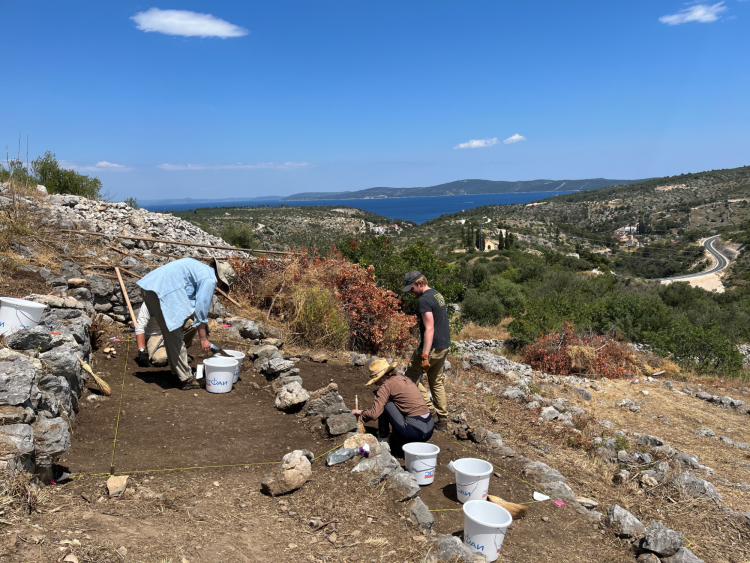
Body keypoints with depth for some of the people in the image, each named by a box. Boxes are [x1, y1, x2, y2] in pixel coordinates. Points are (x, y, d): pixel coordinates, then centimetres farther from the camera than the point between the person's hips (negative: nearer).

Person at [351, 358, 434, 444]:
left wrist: (361, 413, 11)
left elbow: (374, 414, -11)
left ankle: (382, 437, 12)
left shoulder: (387, 385, -6)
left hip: (416, 432, -8)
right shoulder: (404, 379, 18)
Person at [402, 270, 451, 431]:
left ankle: (429, 409, 3)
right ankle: (442, 421, 20)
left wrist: (424, 356, -26)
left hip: (432, 348, -9)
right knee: (437, 382, 17)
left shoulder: (424, 300, -17)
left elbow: (429, 329, -24)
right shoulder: (438, 295, 13)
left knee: (411, 376, 6)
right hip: (445, 347, 9)